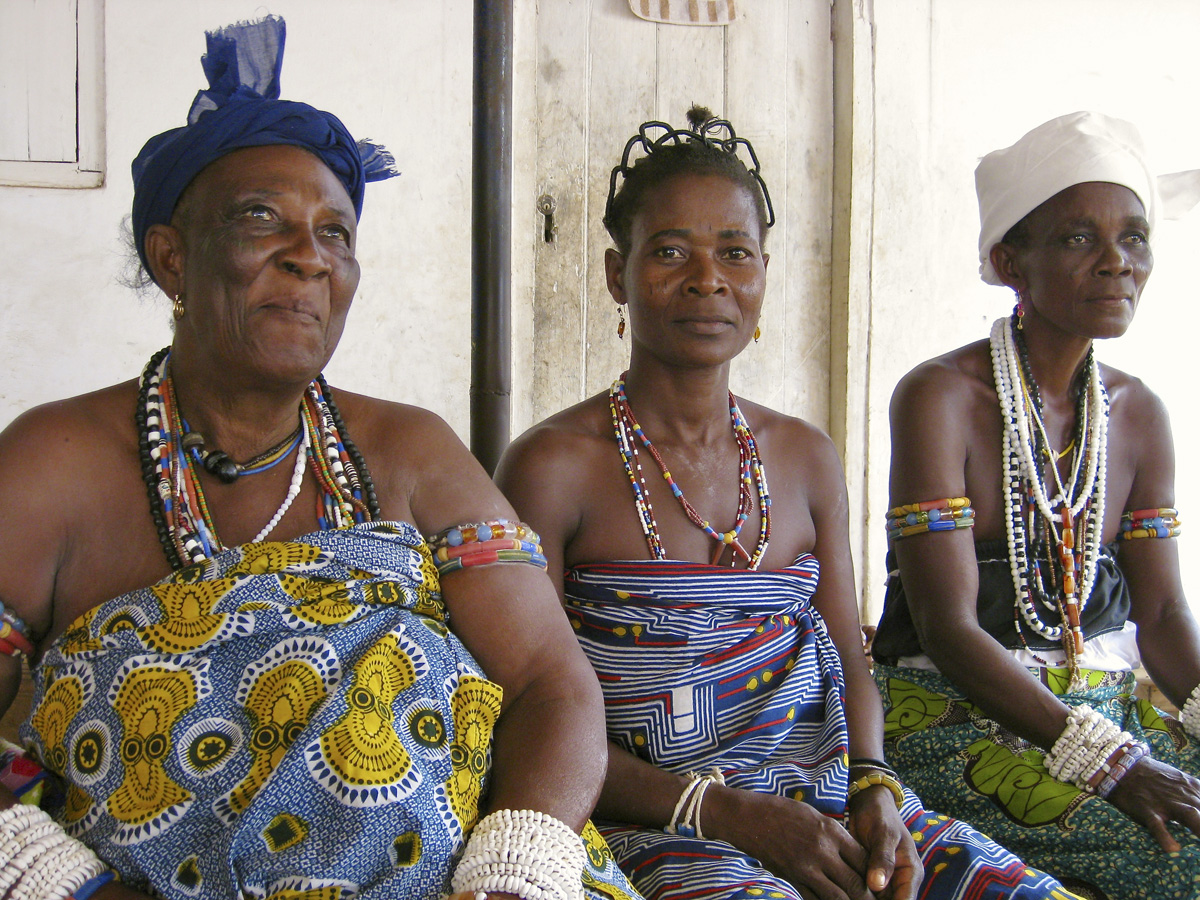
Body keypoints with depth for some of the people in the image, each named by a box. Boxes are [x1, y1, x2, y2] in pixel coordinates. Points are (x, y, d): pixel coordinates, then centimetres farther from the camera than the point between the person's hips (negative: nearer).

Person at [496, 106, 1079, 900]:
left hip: (832, 802, 6)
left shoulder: (807, 456, 11)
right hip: (659, 828, -5)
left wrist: (874, 788, -6)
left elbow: (847, 661, 15)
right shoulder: (553, 467, -6)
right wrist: (725, 811, -15)